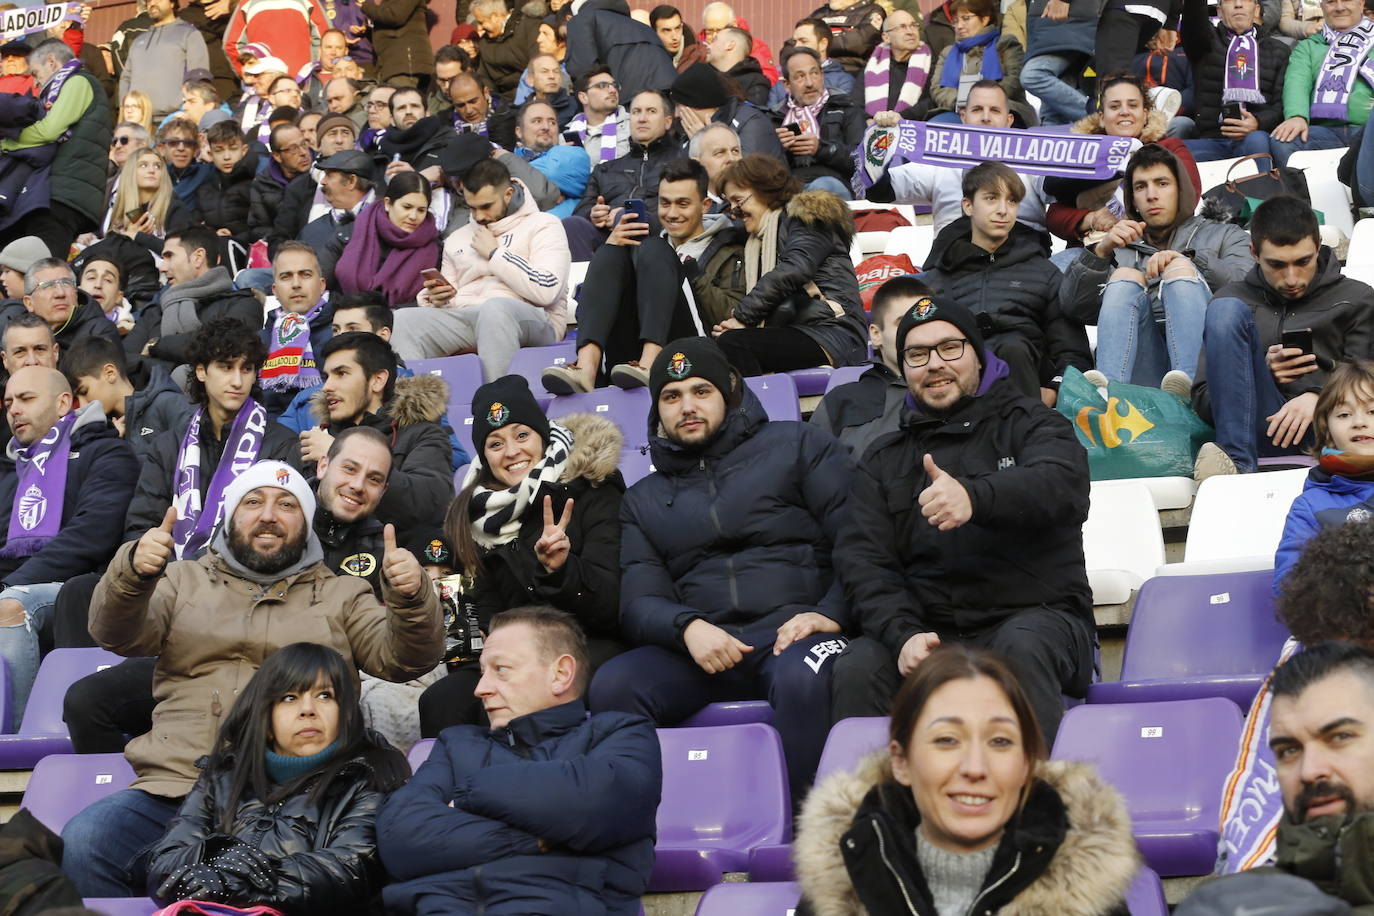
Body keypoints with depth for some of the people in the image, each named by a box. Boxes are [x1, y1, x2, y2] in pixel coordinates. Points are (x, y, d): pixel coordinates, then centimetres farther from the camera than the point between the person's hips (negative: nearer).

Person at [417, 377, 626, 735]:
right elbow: (487, 606, 17)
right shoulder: (478, 512, 15)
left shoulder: (592, 493, 0)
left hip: (588, 645, -5)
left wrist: (561, 569, -25)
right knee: (439, 702, -26)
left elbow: (610, 604, -7)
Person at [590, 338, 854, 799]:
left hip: (791, 629, -3)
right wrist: (688, 626, -13)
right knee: (611, 687, -27)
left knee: (803, 679, -39)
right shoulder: (643, 501, 23)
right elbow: (639, 602, 10)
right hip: (698, 644, 3)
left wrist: (831, 613, -13)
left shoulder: (795, 445, 14)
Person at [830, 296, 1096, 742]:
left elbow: (1064, 487, -14)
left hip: (1036, 615, -2)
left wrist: (975, 497, -35)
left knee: (1021, 648, -37)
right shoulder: (883, 460, 20)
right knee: (858, 670, -28)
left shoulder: (1028, 422, 10)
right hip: (930, 627, 2)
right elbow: (862, 562, 7)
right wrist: (903, 635, -15)